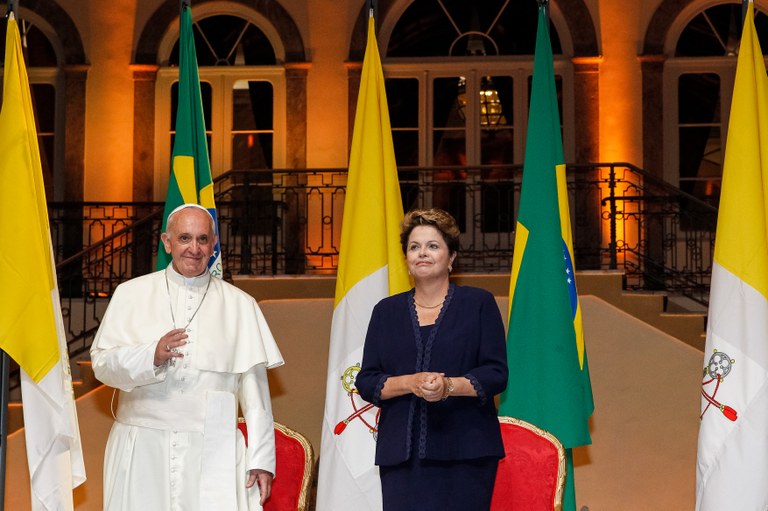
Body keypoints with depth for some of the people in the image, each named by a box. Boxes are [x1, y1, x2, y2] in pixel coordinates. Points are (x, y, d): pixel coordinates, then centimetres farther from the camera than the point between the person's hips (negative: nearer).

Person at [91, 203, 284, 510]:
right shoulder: (131, 294, 8)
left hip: (212, 452, -1)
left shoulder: (240, 305, 7)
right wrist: (151, 356, -17)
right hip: (142, 451, 1)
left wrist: (261, 459, -2)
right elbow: (101, 364, 2)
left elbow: (254, 387, 3)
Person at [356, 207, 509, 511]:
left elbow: (496, 374, 2)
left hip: (464, 452, -2)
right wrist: (410, 382, -10)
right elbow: (366, 382, 9)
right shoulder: (386, 311, 15)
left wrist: (450, 385, -16)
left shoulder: (479, 304, 8)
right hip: (402, 453, 2)